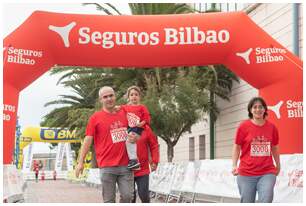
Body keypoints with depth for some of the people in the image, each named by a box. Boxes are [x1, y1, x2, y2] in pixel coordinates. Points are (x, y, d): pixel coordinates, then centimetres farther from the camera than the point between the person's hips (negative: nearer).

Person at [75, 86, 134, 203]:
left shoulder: (124, 113, 10)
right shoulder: (95, 118, 0)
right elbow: (88, 140, -3)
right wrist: (81, 162, -7)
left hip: (126, 165, 3)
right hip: (107, 167, -3)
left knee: (127, 196, 2)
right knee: (109, 200, 3)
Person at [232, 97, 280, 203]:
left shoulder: (271, 127, 5)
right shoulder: (244, 126, -2)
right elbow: (237, 147, 3)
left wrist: (278, 165, 25)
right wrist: (234, 165, -6)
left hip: (267, 173, 1)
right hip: (246, 174, -1)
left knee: (266, 201, -13)